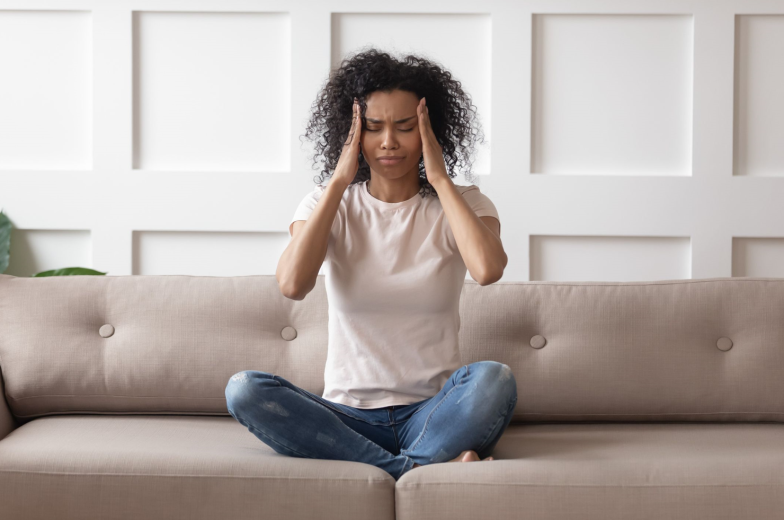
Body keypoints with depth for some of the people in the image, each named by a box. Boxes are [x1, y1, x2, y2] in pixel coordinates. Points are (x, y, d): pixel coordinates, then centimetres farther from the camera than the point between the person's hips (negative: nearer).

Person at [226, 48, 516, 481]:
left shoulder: (462, 204, 4)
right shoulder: (328, 204, 5)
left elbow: (488, 269, -21)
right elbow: (292, 284, -16)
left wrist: (440, 179, -10)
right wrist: (340, 181, -10)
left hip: (431, 413, -2)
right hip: (347, 417, 2)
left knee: (494, 379, -33)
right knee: (243, 390, -27)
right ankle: (432, 467, -28)